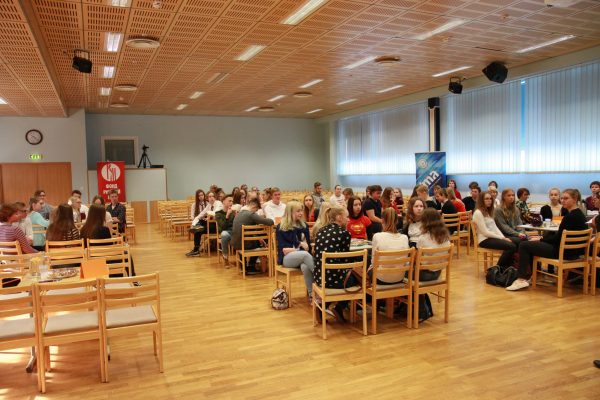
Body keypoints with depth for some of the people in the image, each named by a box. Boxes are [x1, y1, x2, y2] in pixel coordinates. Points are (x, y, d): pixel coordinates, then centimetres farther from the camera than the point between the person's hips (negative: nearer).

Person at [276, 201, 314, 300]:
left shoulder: (304, 226, 15)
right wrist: (297, 250, -14)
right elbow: (282, 249, -3)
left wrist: (302, 244, -7)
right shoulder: (281, 227, 4)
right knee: (305, 254, -37)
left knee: (305, 267, -36)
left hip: (302, 257, 3)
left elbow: (308, 245, 15)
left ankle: (312, 294, -35)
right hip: (287, 258, -3)